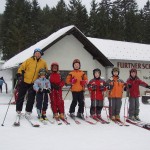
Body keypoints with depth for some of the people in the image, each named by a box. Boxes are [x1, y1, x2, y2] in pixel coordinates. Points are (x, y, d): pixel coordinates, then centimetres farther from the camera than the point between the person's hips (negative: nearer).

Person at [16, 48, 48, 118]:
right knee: (21, 96, 7)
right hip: (25, 81, -1)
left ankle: (28, 111, 15)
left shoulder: (43, 63, 2)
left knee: (31, 98, 3)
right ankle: (18, 110, 22)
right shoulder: (29, 60, -5)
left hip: (34, 83, 1)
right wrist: (19, 74, -12)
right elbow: (21, 67, -1)